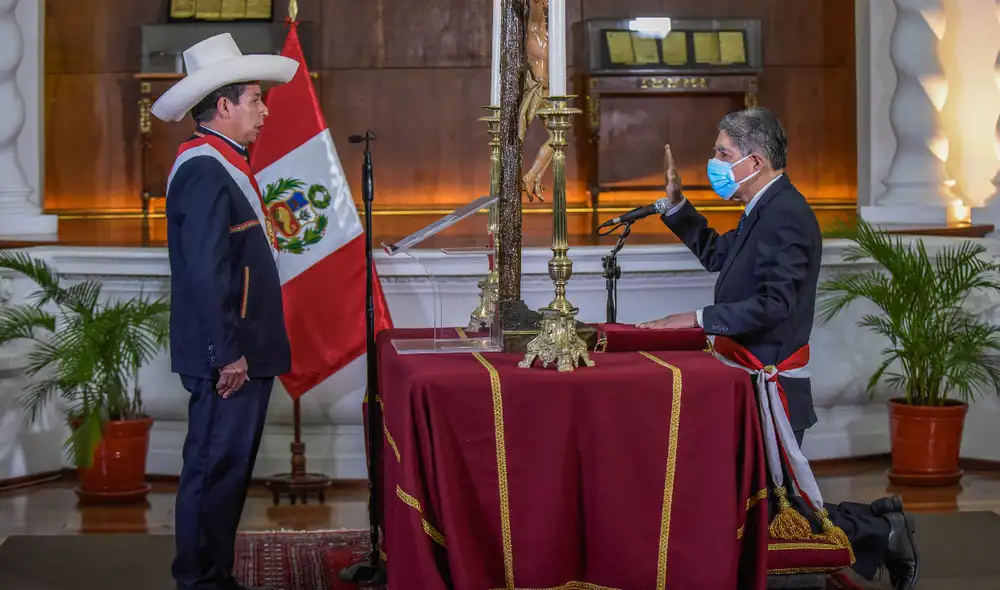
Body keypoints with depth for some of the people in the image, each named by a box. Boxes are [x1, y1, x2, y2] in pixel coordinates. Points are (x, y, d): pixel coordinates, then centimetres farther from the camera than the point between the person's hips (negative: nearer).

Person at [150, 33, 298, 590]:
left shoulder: (224, 164, 17)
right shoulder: (205, 170, -16)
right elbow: (205, 273, -22)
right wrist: (228, 352, -21)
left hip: (245, 352, 10)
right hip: (228, 355, -10)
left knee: (226, 470, 15)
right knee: (216, 470, -3)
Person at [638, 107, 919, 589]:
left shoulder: (785, 215, -19)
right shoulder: (765, 210, 13)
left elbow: (773, 305, -27)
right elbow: (717, 253, 27)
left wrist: (698, 319, -23)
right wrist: (675, 203, 18)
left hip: (772, 388, -10)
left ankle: (881, 532, 9)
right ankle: (880, 523, 22)